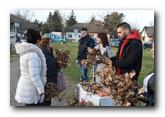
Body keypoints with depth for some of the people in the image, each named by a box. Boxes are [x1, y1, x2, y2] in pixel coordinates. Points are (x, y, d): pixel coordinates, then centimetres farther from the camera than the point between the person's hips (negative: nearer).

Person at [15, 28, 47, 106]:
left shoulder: (26, 52, 7)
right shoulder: (32, 54, -23)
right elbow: (34, 75, -25)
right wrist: (41, 90, -19)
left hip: (27, 90, 10)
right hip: (31, 92, -10)